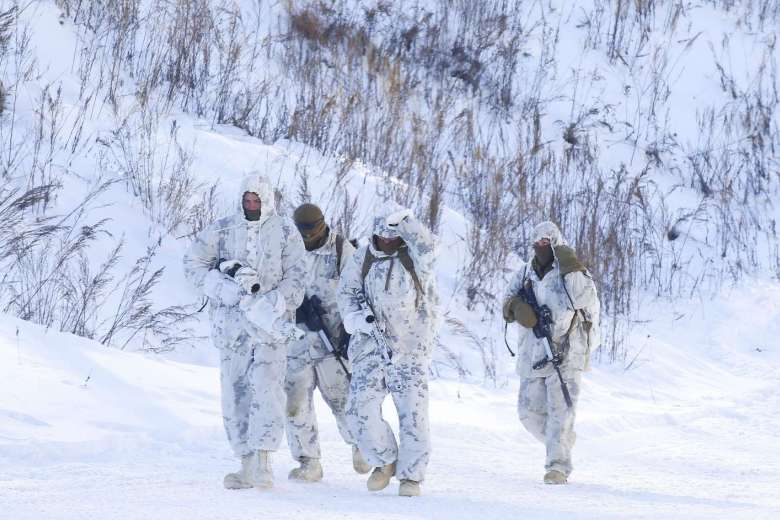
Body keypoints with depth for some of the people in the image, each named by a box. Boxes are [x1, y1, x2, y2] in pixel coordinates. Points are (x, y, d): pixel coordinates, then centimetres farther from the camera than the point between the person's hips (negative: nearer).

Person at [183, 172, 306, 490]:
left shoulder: (286, 233, 4)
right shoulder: (223, 231, 8)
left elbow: (295, 279, -1)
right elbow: (193, 264, 3)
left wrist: (271, 306, -17)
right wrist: (229, 288, -10)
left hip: (269, 324, -3)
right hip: (232, 325, 3)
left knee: (266, 389, -17)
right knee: (235, 393, 2)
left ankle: (262, 462, -22)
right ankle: (248, 465, 7)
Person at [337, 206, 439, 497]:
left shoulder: (415, 257, -3)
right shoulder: (362, 258, 6)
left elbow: (425, 246, -25)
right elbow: (347, 291, 9)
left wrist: (405, 222, -38)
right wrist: (359, 316, -10)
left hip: (410, 346, -2)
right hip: (371, 344, 2)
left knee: (412, 411, -6)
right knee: (362, 408, -7)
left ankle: (411, 475, 8)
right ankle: (384, 461, 15)